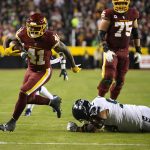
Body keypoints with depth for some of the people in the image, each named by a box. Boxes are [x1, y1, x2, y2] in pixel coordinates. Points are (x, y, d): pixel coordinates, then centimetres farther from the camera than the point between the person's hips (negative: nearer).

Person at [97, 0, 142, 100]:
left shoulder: (133, 14, 2)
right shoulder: (109, 14, -14)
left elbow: (135, 33, 14)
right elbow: (101, 34, -13)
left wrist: (138, 51, 13)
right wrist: (106, 50, -23)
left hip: (124, 51, 5)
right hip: (111, 50, -5)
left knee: (120, 80, 8)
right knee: (108, 78, -14)